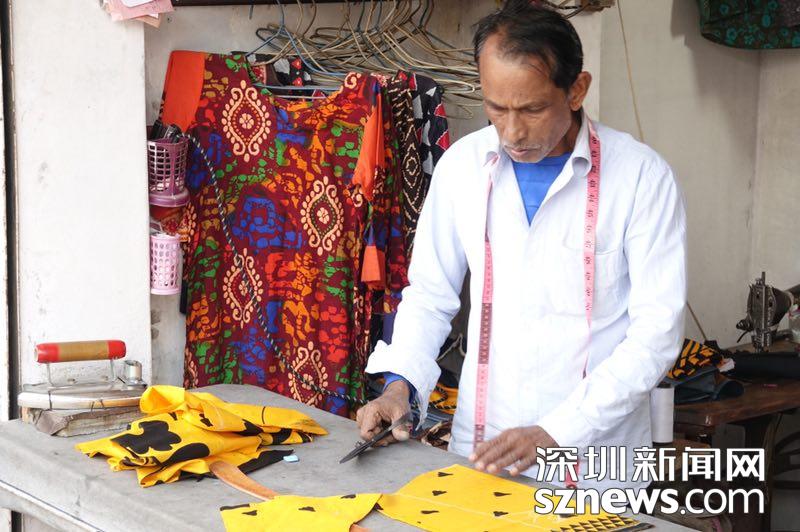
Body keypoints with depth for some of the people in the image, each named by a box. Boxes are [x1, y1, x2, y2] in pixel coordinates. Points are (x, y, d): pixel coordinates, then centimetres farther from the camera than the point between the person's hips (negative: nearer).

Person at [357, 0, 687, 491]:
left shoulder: (641, 176, -12)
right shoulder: (463, 165, -2)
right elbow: (430, 293, 8)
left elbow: (657, 331, -13)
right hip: (478, 451, 3)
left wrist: (555, 433, -19)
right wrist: (401, 384, -8)